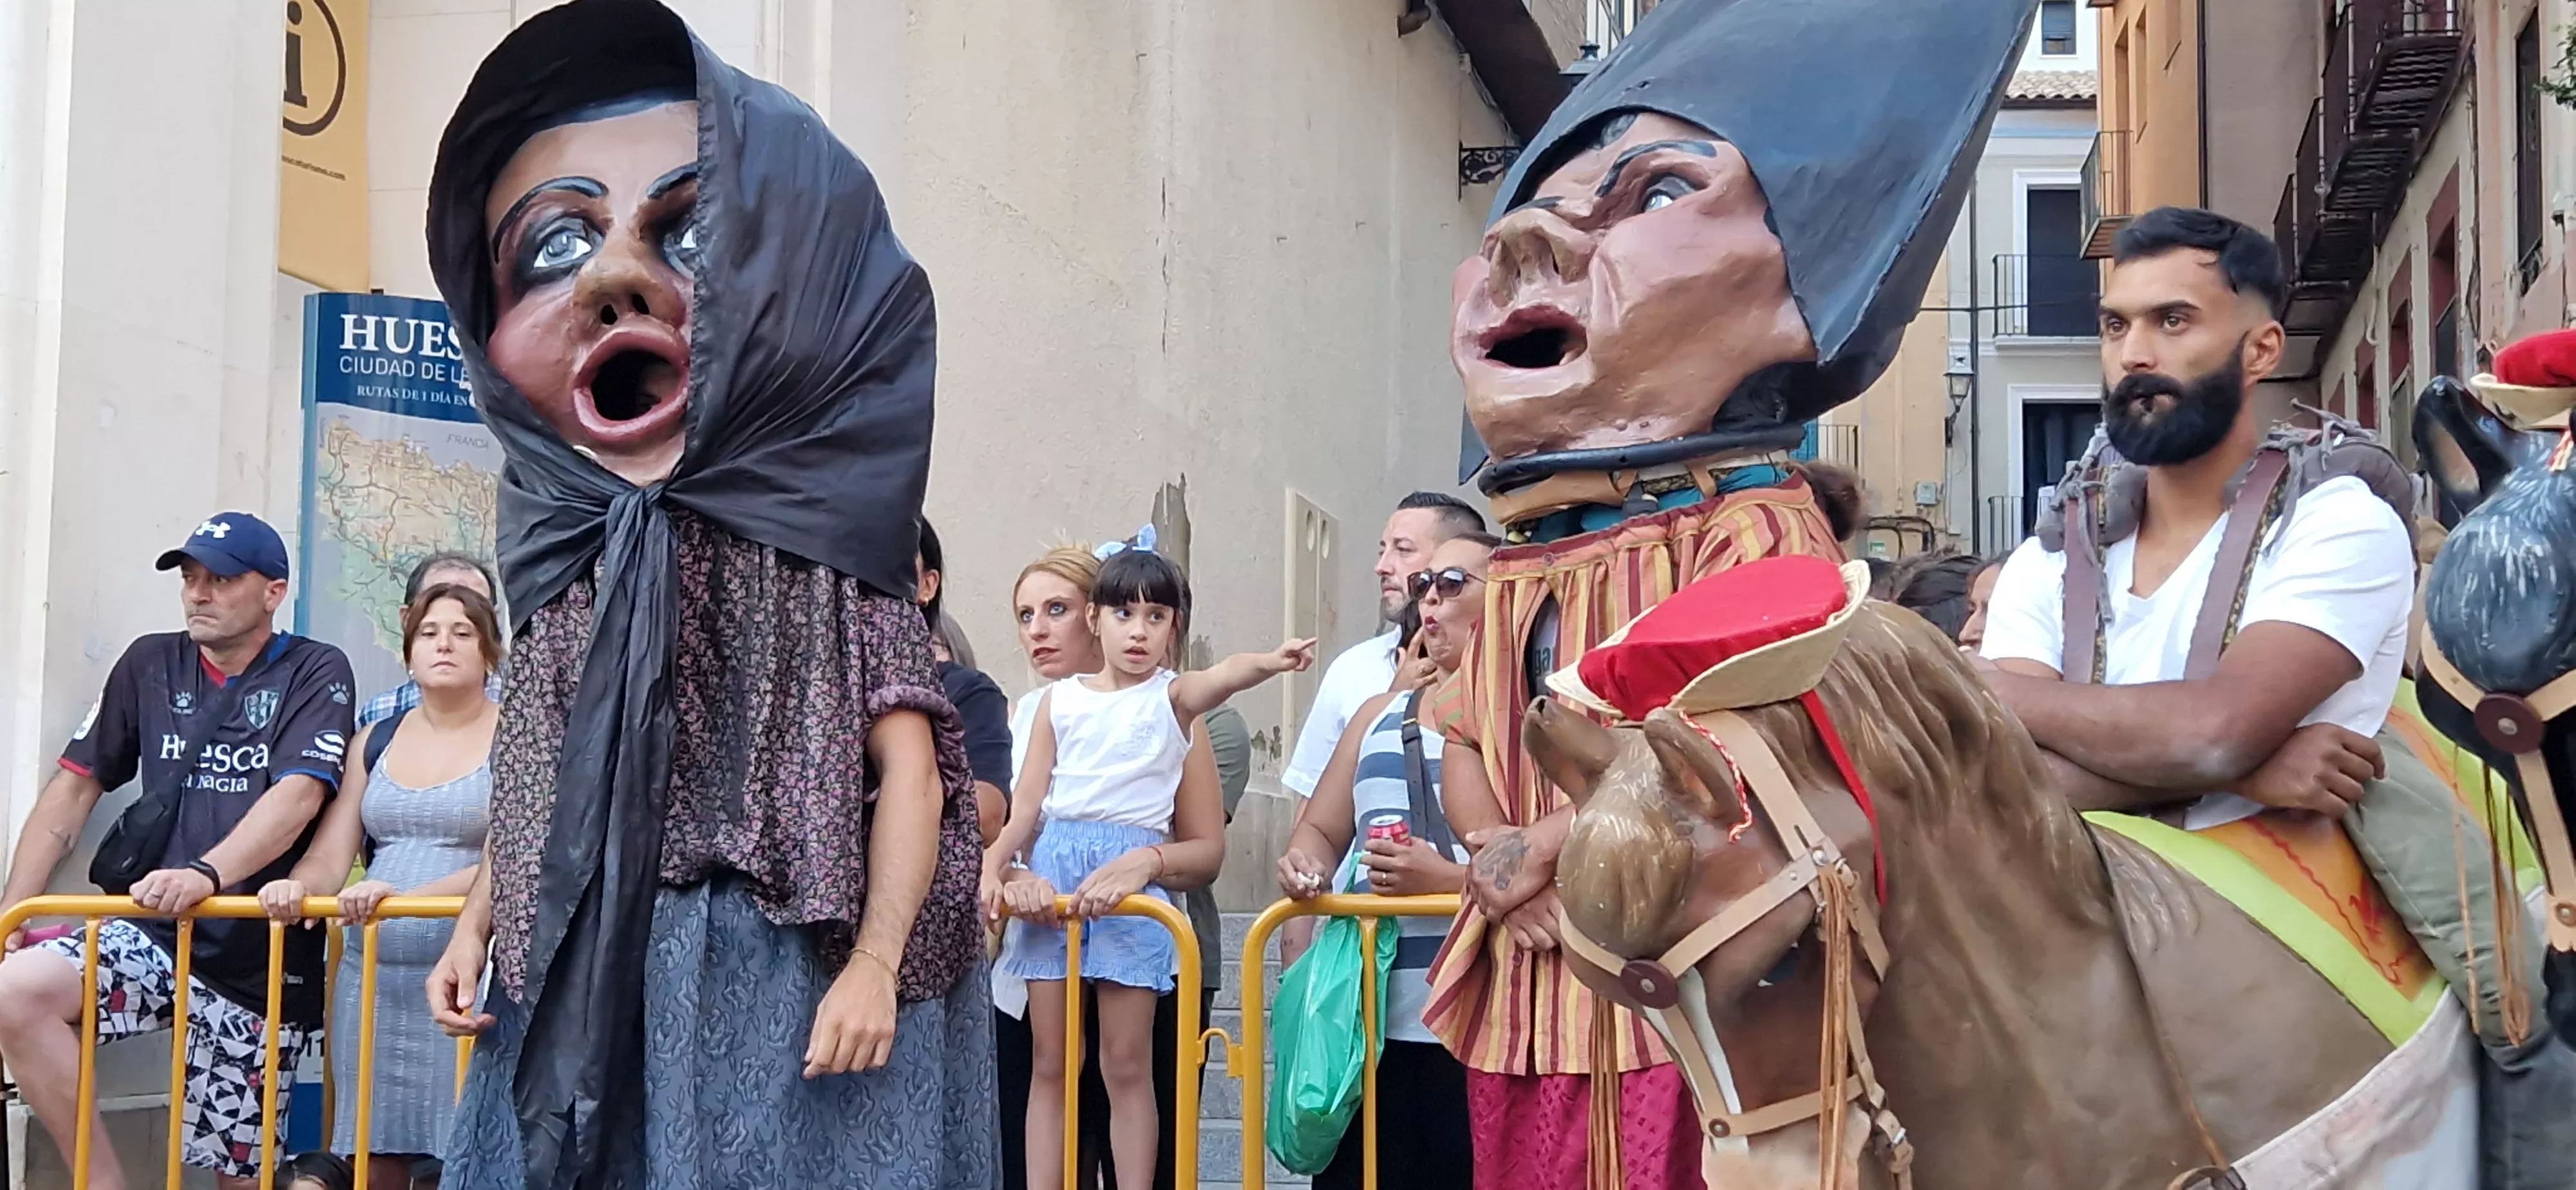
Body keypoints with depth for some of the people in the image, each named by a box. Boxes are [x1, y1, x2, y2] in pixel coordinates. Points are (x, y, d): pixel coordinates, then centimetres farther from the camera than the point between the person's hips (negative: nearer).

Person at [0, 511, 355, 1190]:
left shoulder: (315, 674, -2)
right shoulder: (151, 665, 11)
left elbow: (300, 795, -17)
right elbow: (75, 784, 13)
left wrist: (205, 874, -34)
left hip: (265, 961, -3)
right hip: (151, 934, 3)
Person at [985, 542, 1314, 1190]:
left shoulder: (1174, 698, 2)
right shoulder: (1060, 701, 10)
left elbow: (1225, 674, -22)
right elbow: (1026, 807, 9)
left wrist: (1269, 662, -45)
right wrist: (991, 869, -9)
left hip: (1130, 873, -3)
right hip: (1051, 871, 3)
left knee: (1127, 1065, -2)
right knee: (1048, 1063, 5)